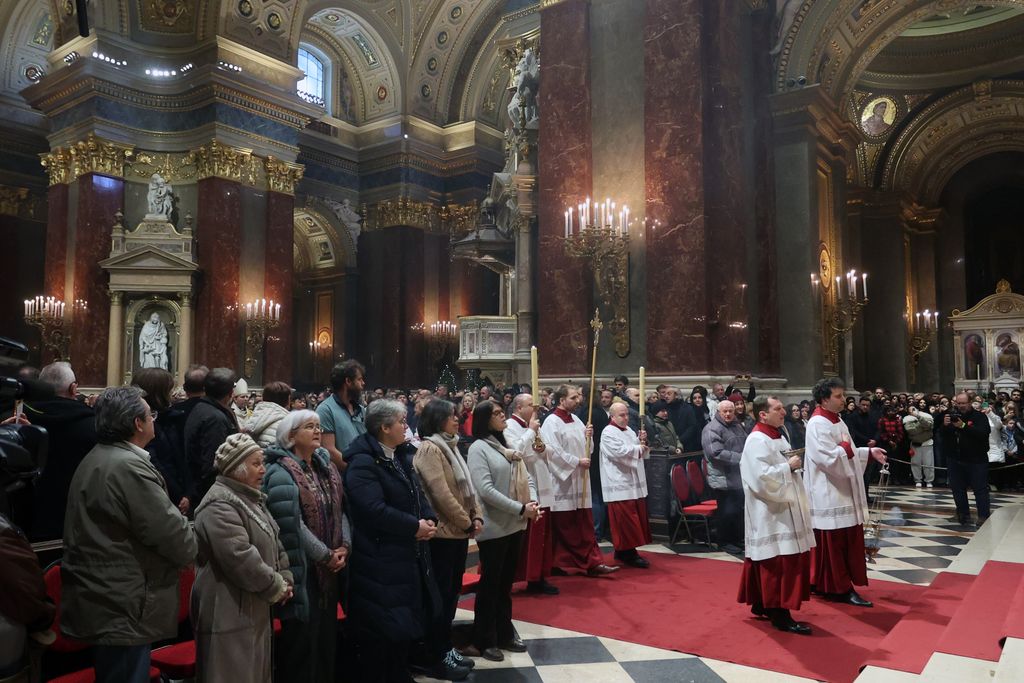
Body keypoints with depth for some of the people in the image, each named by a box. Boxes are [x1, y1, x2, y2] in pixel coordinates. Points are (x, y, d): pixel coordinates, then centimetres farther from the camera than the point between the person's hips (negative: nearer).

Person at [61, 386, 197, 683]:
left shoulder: (96, 458, 12)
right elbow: (174, 536, -21)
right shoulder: (129, 467, -22)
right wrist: (189, 547, -2)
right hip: (122, 610, -10)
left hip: (101, 602, 11)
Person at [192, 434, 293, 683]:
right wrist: (276, 587, -15)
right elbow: (241, 559, -26)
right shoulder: (219, 505, -18)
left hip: (255, 610, 10)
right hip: (230, 614, -10)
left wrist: (285, 578, 5)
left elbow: (273, 544, 20)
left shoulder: (252, 499, 14)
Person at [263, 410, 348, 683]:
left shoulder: (326, 468, 11)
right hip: (302, 569, -7)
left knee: (326, 631, 15)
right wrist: (326, 555, -15)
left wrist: (344, 546, -4)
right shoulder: (281, 473, -13)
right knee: (302, 635, 1)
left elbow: (340, 509, 10)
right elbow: (292, 524, -19)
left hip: (329, 568, 7)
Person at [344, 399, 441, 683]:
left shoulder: (401, 456, 11)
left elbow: (417, 493, 14)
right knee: (380, 631, 2)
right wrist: (415, 526, -20)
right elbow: (375, 509, -28)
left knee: (406, 622, 19)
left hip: (409, 555, 9)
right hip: (381, 560, -9)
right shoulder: (363, 463, -19)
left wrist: (430, 520, -7)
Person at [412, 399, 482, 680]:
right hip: (442, 533, -9)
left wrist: (477, 517, 3)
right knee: (441, 595, 1)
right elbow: (441, 494, -22)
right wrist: (467, 523, -14)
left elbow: (467, 485, 15)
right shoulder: (429, 449, -16)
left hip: (459, 531, 9)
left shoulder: (449, 446, 13)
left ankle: (446, 648, 28)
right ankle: (435, 659, 13)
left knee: (452, 593, 16)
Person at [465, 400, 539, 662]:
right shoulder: (478, 447, -11)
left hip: (515, 525, 7)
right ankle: (483, 641, 15)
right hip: (494, 527, -7)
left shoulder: (508, 445, 12)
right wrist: (520, 509, -21)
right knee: (490, 583, 3)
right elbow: (486, 489, -20)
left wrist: (534, 501, -8)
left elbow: (526, 477, 11)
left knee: (506, 582, 16)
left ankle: (504, 634, 28)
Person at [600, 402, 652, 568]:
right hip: (620, 483, -9)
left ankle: (622, 551, 20)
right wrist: (638, 448, -9)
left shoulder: (629, 431, 16)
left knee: (636, 516, 10)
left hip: (634, 482, 9)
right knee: (626, 519, -7)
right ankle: (628, 553, 1)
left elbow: (640, 452, 20)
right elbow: (619, 451, -22)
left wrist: (642, 441, -1)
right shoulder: (608, 433, -10)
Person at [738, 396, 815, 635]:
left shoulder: (777, 436, 13)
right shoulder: (757, 440, -18)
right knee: (777, 562, -7)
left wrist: (795, 464, 5)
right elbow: (762, 476, -26)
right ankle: (779, 613, -2)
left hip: (783, 509, 10)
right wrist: (789, 466, -17)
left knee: (768, 560, 15)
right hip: (770, 513, -10)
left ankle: (761, 604, 25)